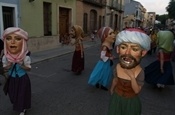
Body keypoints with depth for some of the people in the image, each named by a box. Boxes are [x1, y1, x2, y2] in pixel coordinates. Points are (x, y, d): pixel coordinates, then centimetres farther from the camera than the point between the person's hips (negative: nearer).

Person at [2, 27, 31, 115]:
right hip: (12, 79, 4)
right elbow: (5, 68, -2)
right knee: (13, 94, 22)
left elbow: (28, 68, -13)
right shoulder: (5, 57, -16)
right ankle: (17, 106, 51)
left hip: (23, 79, -3)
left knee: (22, 94, 10)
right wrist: (9, 65, -24)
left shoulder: (25, 57, -25)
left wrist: (22, 65, -31)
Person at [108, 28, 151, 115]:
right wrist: (112, 90, 16)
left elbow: (137, 91, -20)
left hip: (131, 101, -2)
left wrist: (132, 77, -33)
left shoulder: (140, 72, -27)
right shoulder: (118, 67, -20)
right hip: (117, 98, 2)